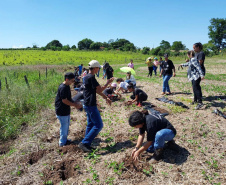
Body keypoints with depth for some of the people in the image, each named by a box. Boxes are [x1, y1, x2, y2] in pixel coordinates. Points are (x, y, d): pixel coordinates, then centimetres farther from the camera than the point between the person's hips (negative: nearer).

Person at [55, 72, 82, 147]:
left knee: (66, 125, 20)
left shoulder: (67, 86, 7)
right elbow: (64, 100, -24)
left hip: (66, 110, 10)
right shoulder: (63, 88, -23)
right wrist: (75, 105, -19)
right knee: (64, 126, 3)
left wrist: (75, 103, 6)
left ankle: (64, 140, 36)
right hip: (62, 111, -10)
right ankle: (62, 142, 18)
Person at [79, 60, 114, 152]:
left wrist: (106, 98, 17)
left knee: (90, 124, 17)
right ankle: (84, 143, -3)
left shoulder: (87, 77, 13)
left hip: (87, 104, 10)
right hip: (91, 105, -10)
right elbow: (100, 89, -16)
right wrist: (108, 83, -3)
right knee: (98, 125, -5)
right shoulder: (91, 77, -18)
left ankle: (86, 144, 24)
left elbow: (97, 90, 17)